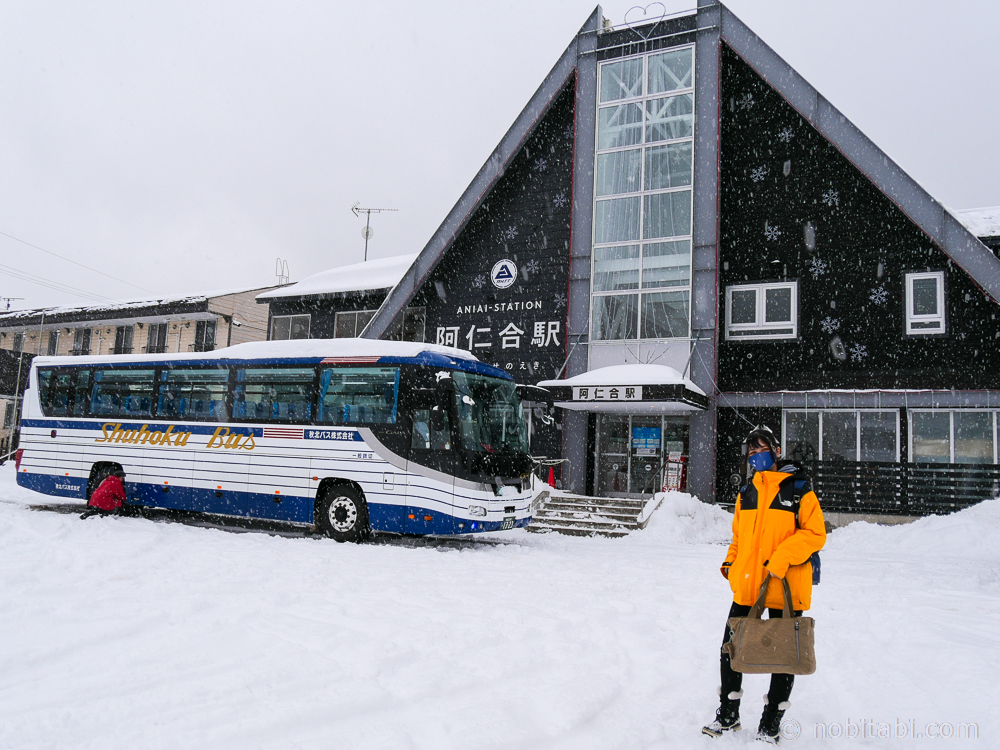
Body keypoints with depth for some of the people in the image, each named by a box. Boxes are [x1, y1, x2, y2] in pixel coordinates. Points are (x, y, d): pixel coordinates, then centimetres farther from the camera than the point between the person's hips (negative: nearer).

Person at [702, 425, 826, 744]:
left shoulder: (798, 488, -5)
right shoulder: (746, 493, 12)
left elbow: (815, 533, -9)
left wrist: (782, 558, -21)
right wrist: (730, 562, 5)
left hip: (786, 587, -5)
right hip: (746, 585, 5)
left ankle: (771, 724, 24)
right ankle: (728, 715, 25)